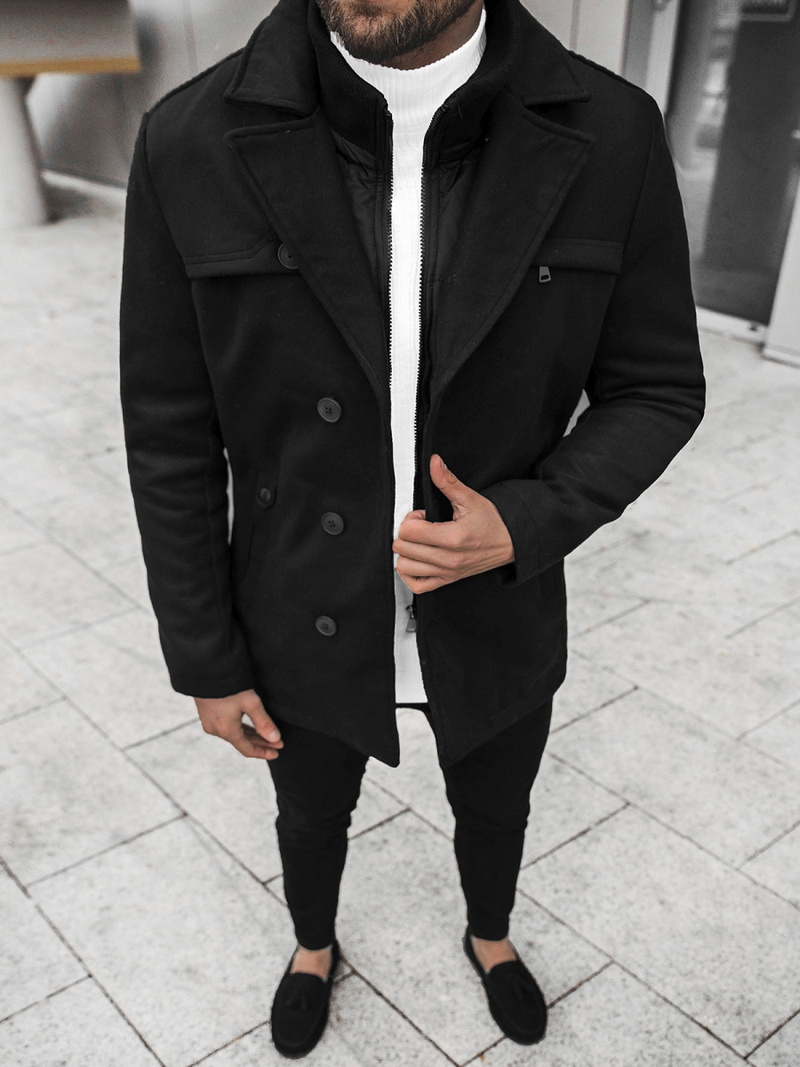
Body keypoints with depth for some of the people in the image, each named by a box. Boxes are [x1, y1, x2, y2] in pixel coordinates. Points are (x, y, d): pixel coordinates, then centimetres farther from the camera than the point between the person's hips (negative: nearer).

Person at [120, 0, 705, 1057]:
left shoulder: (609, 134, -19)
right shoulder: (193, 143, -21)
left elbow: (655, 389, -7)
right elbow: (173, 435, -12)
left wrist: (526, 528, -25)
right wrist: (205, 661, -4)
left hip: (495, 611, 1)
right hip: (310, 620, 0)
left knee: (494, 810, 29)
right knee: (312, 817, 29)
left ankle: (490, 937, 67)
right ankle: (314, 944, 66)